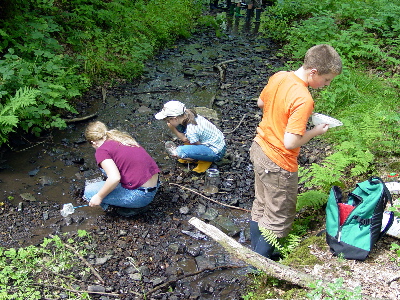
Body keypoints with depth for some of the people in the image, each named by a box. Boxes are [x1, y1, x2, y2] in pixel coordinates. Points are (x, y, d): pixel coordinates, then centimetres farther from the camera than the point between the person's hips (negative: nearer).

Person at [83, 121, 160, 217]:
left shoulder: (102, 151, -9)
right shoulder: (122, 138, 15)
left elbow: (115, 178, -23)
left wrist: (99, 196, -8)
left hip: (140, 196, -8)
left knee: (89, 192, 0)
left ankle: (132, 207, 4)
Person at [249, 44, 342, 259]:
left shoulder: (279, 77, -4)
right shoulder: (304, 100, -29)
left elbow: (261, 103, 13)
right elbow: (290, 142, -29)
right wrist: (315, 131, -13)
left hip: (259, 150, 9)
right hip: (277, 165, -9)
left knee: (261, 205, 25)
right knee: (279, 219, 12)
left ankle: (256, 252, 42)